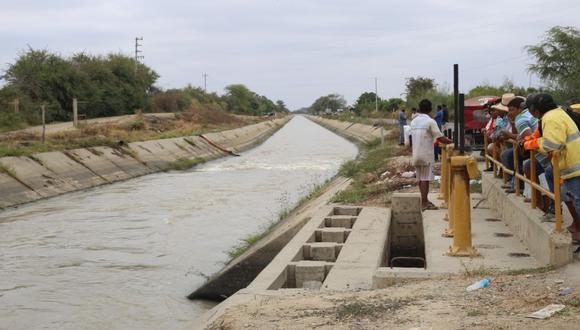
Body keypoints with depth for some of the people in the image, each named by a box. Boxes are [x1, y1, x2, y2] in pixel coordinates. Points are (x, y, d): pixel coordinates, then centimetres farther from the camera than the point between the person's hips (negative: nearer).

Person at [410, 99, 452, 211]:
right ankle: (424, 203, -3)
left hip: (416, 154, 6)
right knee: (425, 178, -3)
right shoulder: (430, 122, -12)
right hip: (426, 154, -6)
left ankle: (424, 200, 22)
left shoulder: (414, 121, 8)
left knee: (420, 178, 12)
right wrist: (452, 142, -4)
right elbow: (440, 138, -15)